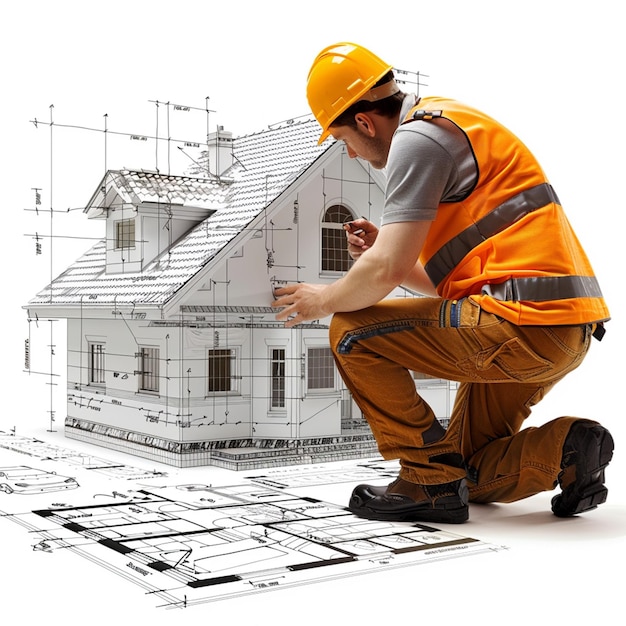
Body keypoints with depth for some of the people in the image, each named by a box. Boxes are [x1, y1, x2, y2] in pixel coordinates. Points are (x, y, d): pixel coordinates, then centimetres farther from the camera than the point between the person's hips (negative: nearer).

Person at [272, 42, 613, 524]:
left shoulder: (417, 136, -7)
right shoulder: (453, 126, 24)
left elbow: (386, 272, -16)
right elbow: (452, 284, 26)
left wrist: (324, 300, 2)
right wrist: (383, 249, 14)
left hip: (523, 321, -10)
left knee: (353, 333, -5)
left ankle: (431, 481, -3)